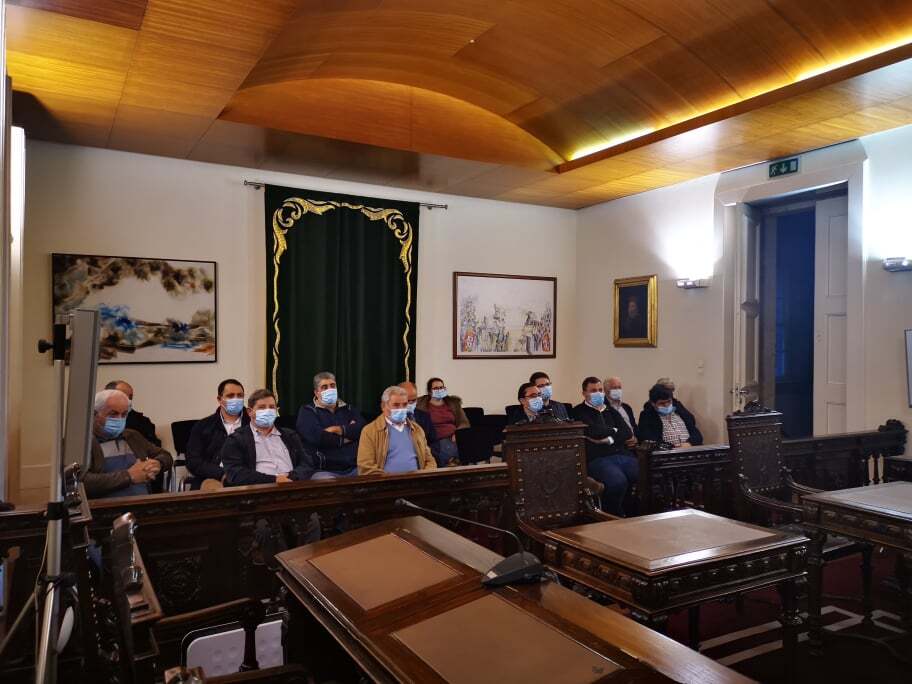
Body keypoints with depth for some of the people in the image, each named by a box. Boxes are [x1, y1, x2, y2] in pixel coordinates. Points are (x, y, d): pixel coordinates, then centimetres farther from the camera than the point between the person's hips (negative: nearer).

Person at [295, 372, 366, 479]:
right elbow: (316, 437, -11)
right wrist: (349, 431, 0)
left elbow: (363, 428, 1)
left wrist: (338, 430, -9)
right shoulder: (307, 411, 8)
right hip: (325, 471, -4)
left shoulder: (348, 409, 20)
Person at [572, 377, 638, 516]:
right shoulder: (579, 411, 6)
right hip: (597, 458, -5)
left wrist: (609, 439, -4)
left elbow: (628, 432, 13)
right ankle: (613, 517, -10)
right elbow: (595, 431, -9)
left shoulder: (610, 410, 25)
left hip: (621, 454, 6)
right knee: (618, 481, -33)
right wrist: (614, 430, 8)